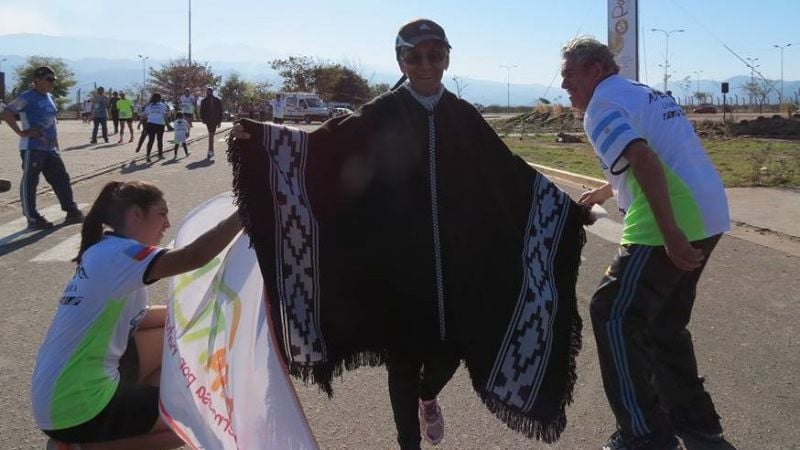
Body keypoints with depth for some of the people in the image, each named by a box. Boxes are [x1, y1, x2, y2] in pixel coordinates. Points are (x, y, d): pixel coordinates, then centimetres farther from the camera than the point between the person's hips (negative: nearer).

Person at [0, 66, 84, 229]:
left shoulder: (50, 98, 14)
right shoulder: (27, 97, -10)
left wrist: (56, 144, 18)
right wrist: (21, 132, -17)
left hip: (50, 148, 8)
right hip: (32, 148, -8)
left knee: (61, 179, 9)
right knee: (29, 182, 1)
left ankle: (72, 212, 16)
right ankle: (33, 219, 5)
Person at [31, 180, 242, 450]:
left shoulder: (106, 252, 9)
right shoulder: (119, 254, -20)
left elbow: (131, 321, 15)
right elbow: (193, 257, -33)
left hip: (67, 391, 10)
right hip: (75, 408, -10)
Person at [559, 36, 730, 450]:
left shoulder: (602, 105, -6)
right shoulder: (642, 92, 22)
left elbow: (645, 160, -22)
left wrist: (671, 235, -27)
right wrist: (604, 192, 50)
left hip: (670, 226, -10)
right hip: (706, 217, 10)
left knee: (613, 316, -2)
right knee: (663, 319, 21)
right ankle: (692, 415, 31)